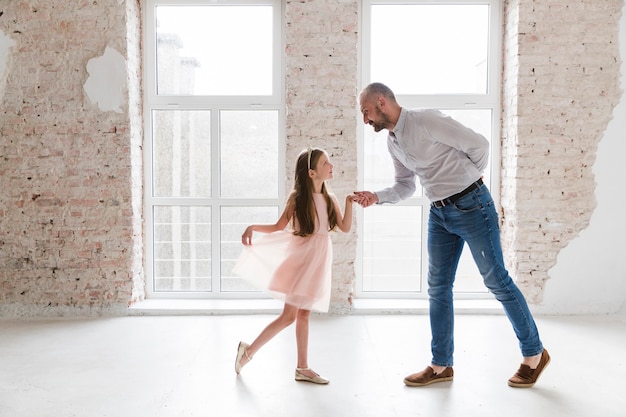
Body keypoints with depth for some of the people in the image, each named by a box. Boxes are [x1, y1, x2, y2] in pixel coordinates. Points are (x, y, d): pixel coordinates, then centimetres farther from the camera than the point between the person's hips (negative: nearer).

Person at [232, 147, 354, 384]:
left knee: (304, 314, 11)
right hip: (301, 258, -5)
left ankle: (302, 368, 17)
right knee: (289, 315, -5)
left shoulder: (329, 199, 7)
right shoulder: (297, 197, -6)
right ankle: (249, 351, 9)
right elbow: (279, 226, 0)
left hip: (318, 261, 5)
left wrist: (349, 202, -7)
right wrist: (253, 227, -12)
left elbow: (345, 227, 4)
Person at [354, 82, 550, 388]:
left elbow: (478, 144, -15)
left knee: (496, 280, 1)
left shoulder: (425, 121, -17)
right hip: (439, 214, 8)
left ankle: (534, 354, 20)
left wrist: (472, 177, 0)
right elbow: (405, 186, 14)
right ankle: (441, 366, 20)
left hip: (471, 206, -8)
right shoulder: (392, 141, 9)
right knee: (438, 288, 8)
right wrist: (376, 197, -3)